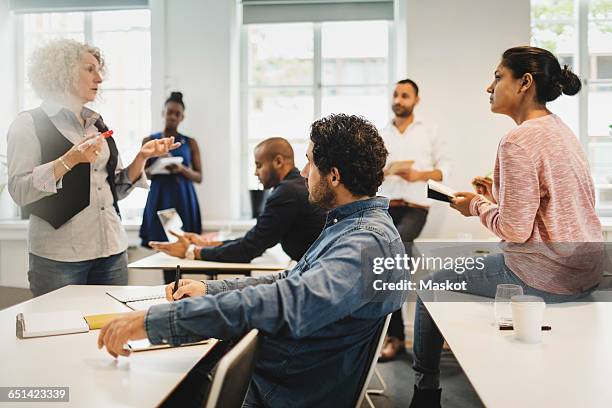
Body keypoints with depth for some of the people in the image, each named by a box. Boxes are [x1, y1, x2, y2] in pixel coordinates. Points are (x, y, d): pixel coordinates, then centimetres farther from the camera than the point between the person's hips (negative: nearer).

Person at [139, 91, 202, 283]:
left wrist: (182, 169, -11)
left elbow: (199, 177, 7)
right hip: (159, 199, 0)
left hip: (183, 200, 0)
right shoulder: (150, 141, 8)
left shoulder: (190, 143, 9)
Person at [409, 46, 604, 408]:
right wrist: (498, 195, 12)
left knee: (434, 285, 7)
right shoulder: (561, 129, 9)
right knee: (481, 263, 32)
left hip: (547, 277, -9)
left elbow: (515, 229, -22)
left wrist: (478, 206, -4)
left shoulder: (518, 141, -19)